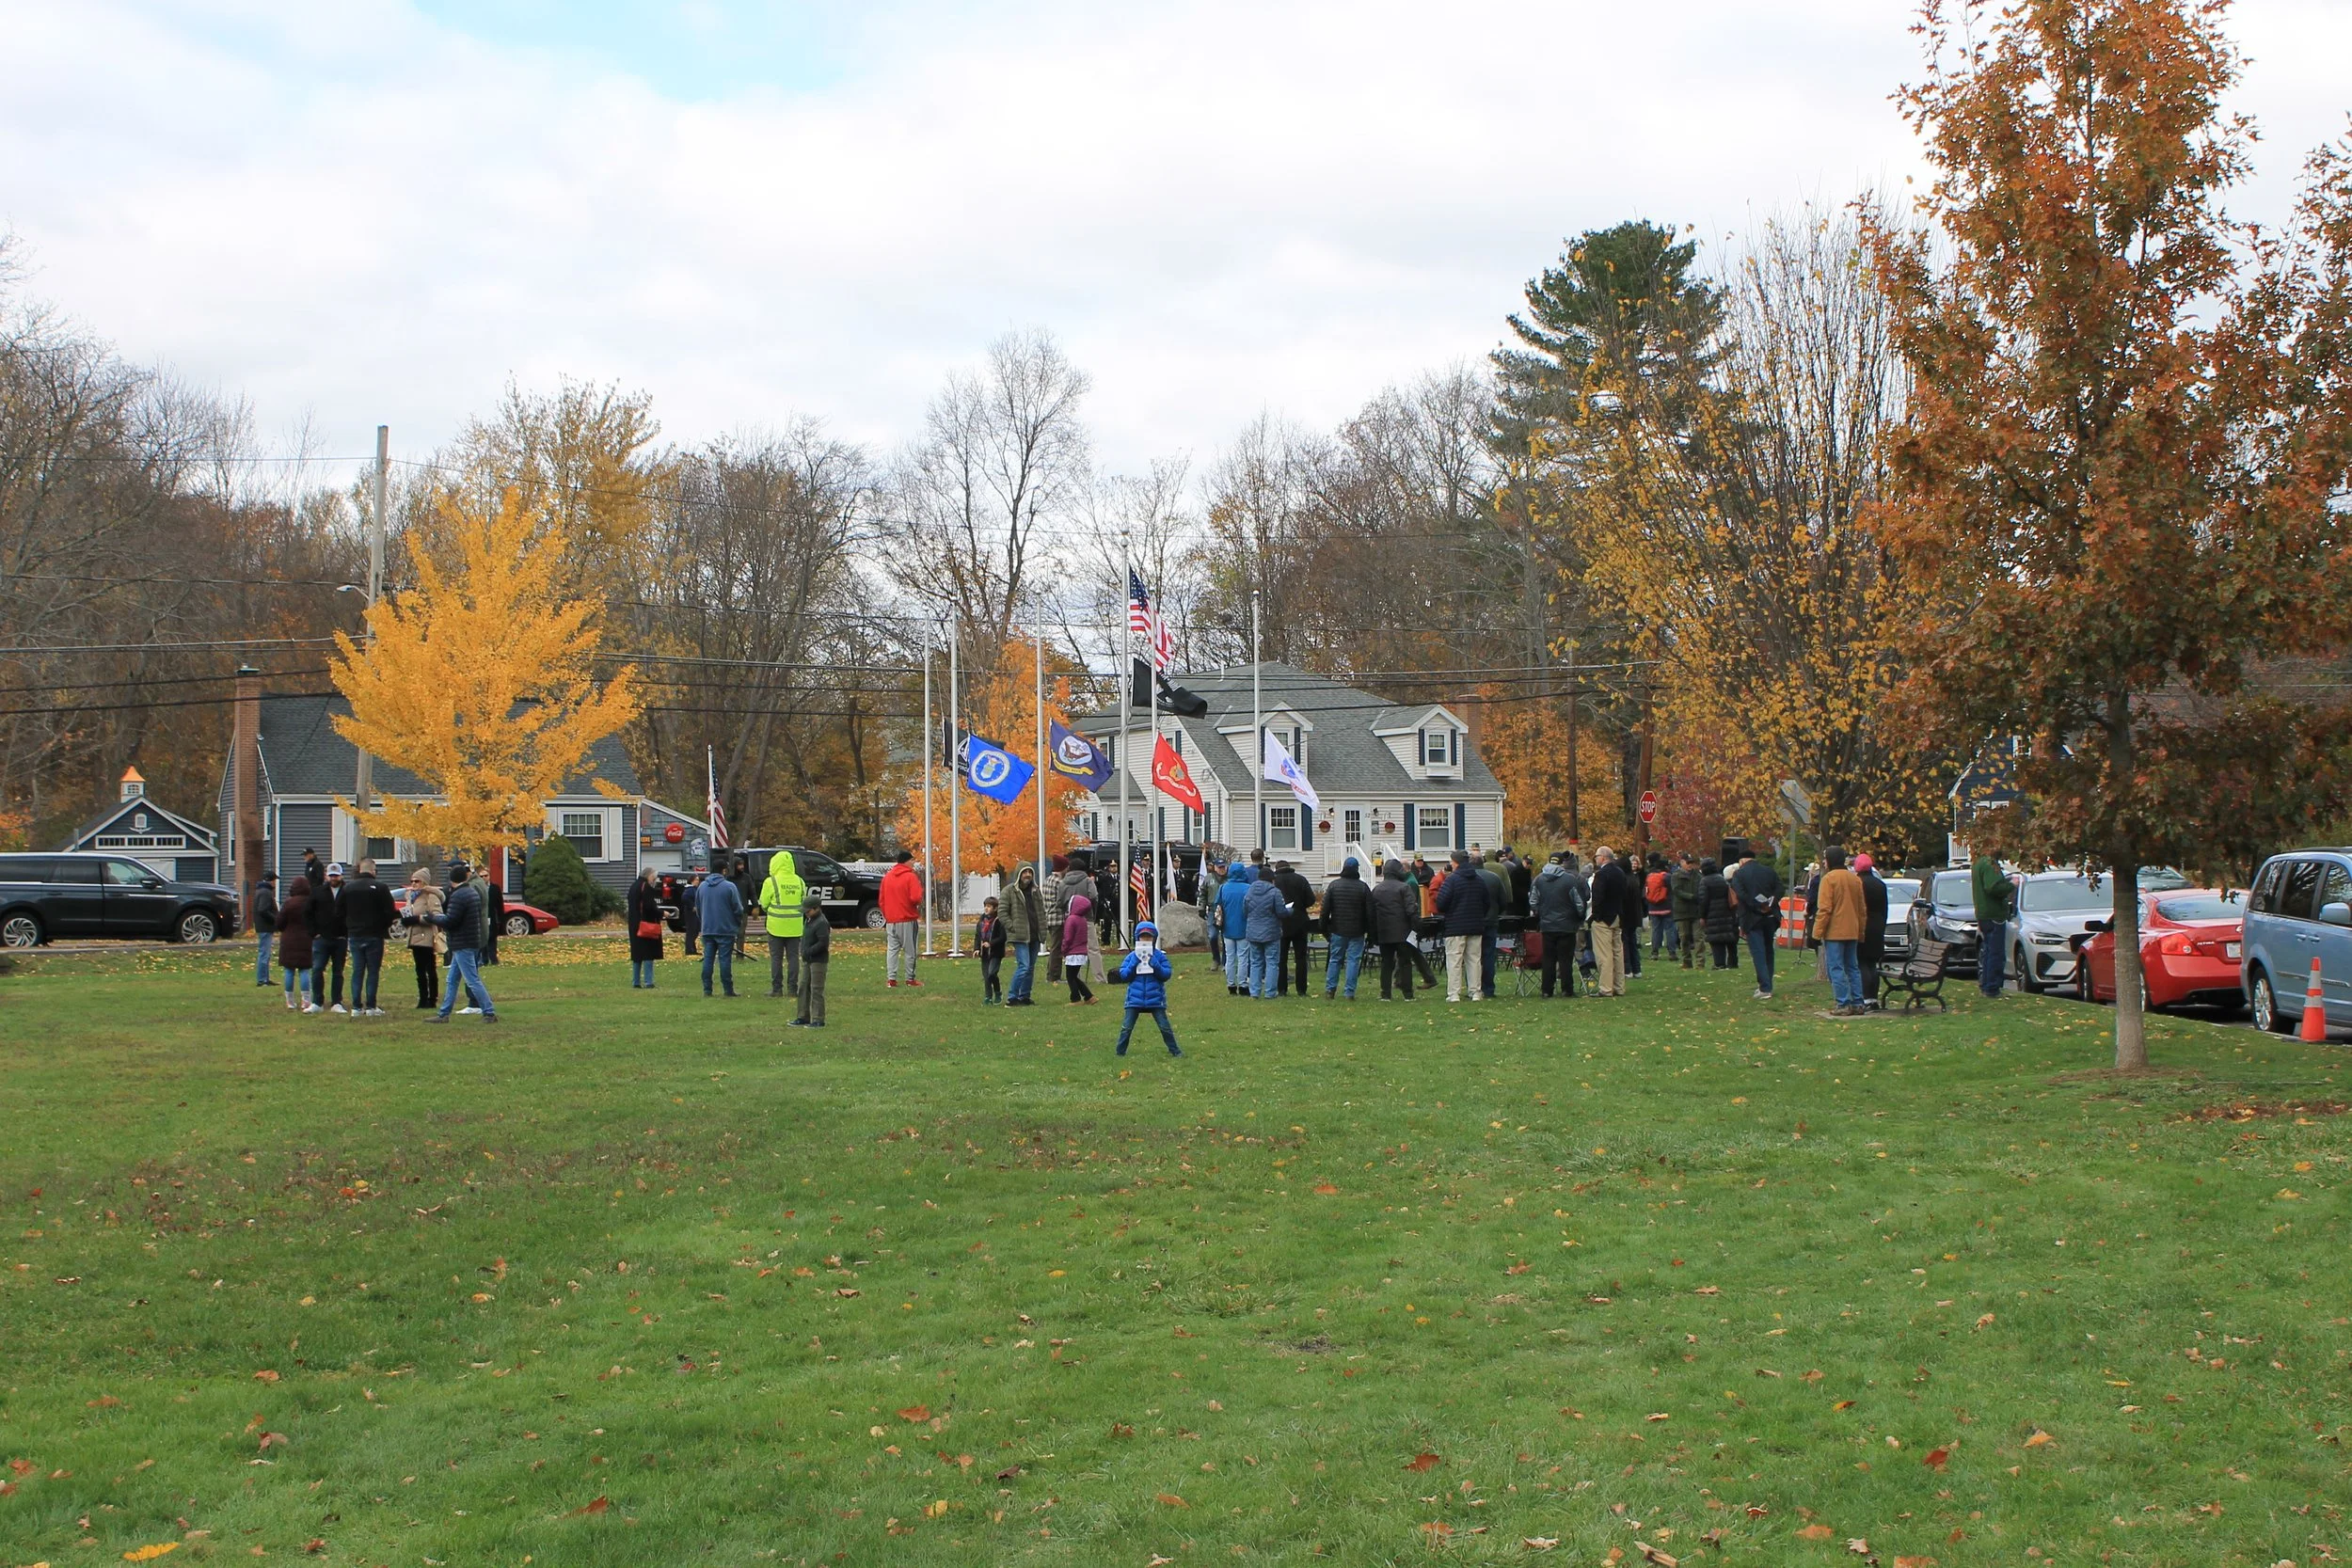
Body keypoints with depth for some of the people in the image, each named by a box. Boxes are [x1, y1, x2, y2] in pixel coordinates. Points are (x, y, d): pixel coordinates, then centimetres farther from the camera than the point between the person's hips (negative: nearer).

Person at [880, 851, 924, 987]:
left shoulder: (887, 877, 10)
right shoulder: (911, 877, -10)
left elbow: (882, 900, 12)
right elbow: (916, 898, -19)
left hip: (890, 921, 5)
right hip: (907, 920, -5)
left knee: (892, 949, 6)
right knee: (910, 950, 3)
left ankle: (891, 978, 0)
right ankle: (910, 979, 6)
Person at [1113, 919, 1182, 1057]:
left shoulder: (1160, 956, 2)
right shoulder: (1131, 957, 4)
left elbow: (1167, 974, -4)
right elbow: (1123, 976, -1)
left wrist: (1155, 965, -17)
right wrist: (1133, 964, -13)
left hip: (1155, 999, -1)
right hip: (1135, 999, 1)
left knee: (1165, 1027, 1)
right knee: (1126, 1027, 1)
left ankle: (1174, 1051, 12)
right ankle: (1120, 1052, 10)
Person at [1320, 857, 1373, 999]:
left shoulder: (1333, 885, 1)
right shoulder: (1363, 887, -4)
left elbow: (1325, 910, 2)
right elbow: (1369, 913, -3)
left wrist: (1325, 930, 9)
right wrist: (1370, 933, 3)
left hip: (1338, 931, 2)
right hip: (1356, 932, -2)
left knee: (1335, 959, 11)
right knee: (1353, 960, 1)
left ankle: (1330, 989, 9)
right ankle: (1350, 993, -2)